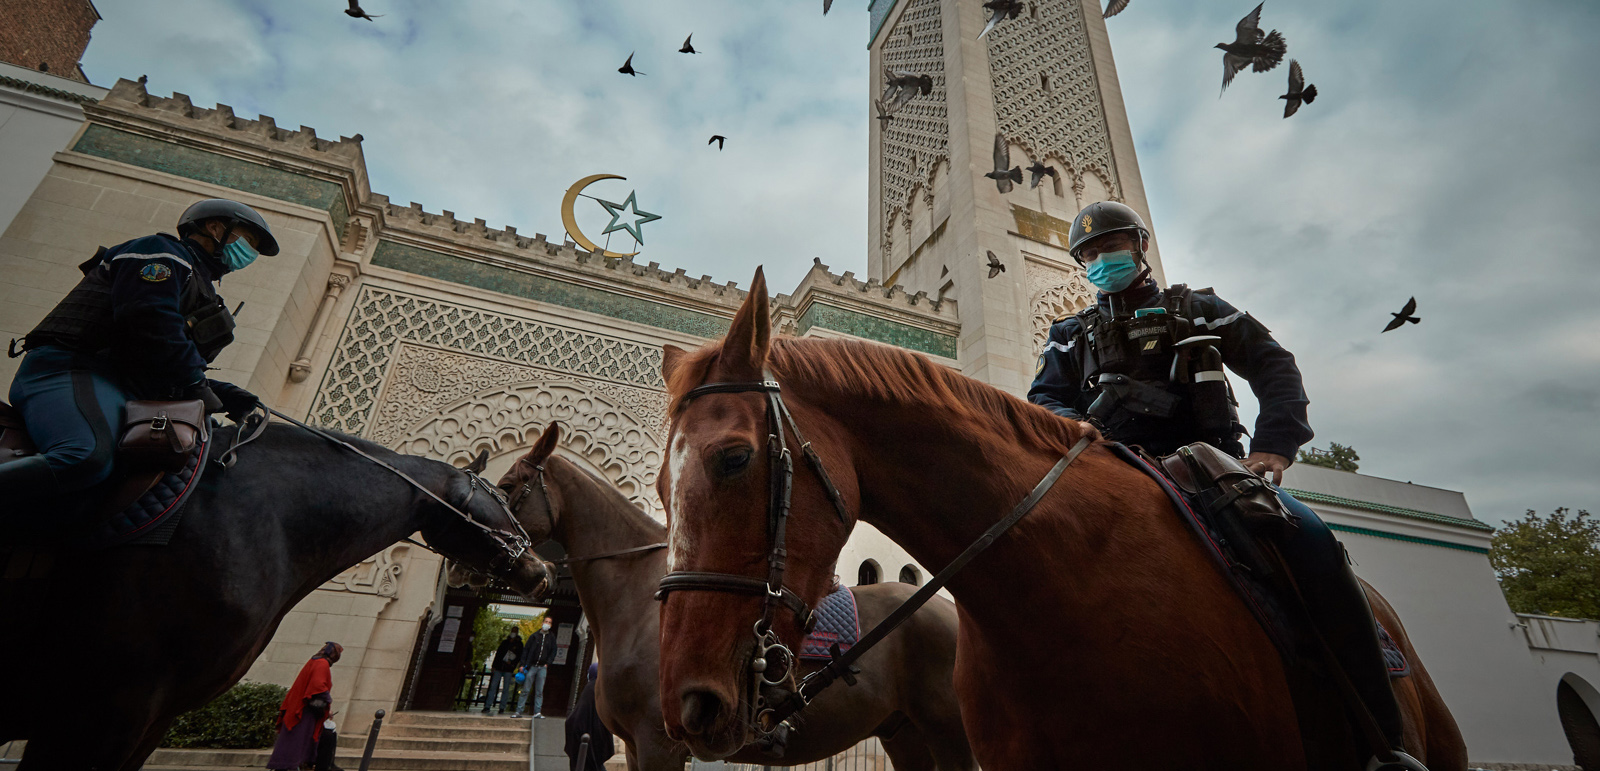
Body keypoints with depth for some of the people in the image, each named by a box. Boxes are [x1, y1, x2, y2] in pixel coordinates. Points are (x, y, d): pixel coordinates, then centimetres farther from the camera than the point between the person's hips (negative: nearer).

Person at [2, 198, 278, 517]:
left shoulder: (198, 289, 31)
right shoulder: (161, 253, 4)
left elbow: (172, 369, 27)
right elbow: (153, 326, -14)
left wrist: (224, 394, 9)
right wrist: (196, 385, -12)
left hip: (124, 387, 10)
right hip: (73, 368, -10)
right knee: (88, 459, -36)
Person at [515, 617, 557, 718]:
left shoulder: (551, 637, 8)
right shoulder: (534, 636, 3)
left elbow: (553, 652, 13)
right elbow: (526, 650, 3)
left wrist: (547, 663, 1)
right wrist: (523, 664, -4)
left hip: (542, 668, 1)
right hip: (531, 666, -1)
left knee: (539, 692, 1)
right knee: (525, 690, 1)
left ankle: (537, 713, 2)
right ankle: (519, 711, 8)